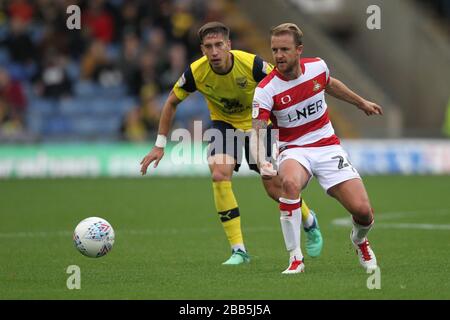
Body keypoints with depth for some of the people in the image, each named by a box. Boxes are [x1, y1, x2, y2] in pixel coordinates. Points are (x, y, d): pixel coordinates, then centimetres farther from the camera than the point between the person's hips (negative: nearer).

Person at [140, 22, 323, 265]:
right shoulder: (196, 72, -24)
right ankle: (239, 251, -16)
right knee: (219, 175, -24)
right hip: (224, 123, 1)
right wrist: (160, 145, -6)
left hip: (258, 123, -1)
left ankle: (310, 223, 35)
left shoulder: (252, 65, -30)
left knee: (274, 187, -1)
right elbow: (172, 102, -6)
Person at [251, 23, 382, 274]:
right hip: (294, 150, -3)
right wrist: (262, 162, -43)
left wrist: (361, 102, 32)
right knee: (290, 182, -40)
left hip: (328, 147, 3)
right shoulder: (266, 90, -17)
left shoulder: (317, 66, -5)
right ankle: (296, 258, -27)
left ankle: (359, 240, 28)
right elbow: (258, 131, -24)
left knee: (363, 211, -12)